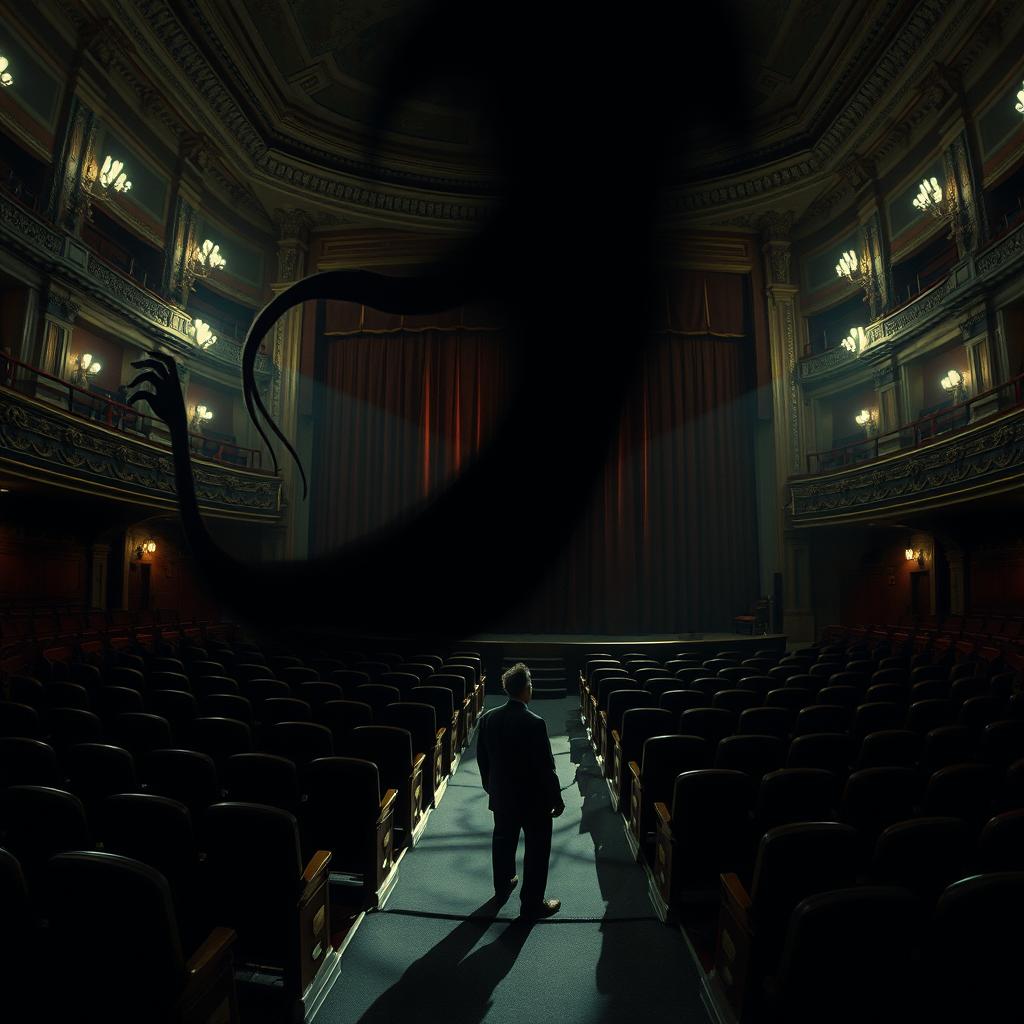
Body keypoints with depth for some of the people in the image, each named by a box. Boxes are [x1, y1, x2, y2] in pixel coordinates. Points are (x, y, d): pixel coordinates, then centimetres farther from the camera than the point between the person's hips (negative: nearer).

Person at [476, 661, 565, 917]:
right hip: (533, 798, -6)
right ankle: (532, 902, 25)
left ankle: (503, 885, 45)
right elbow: (545, 767, -20)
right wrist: (557, 799, -6)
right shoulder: (534, 723, -27)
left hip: (501, 795, 6)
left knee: (503, 841, 25)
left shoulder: (487, 718, -9)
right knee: (537, 848, 13)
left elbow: (482, 759, 3)